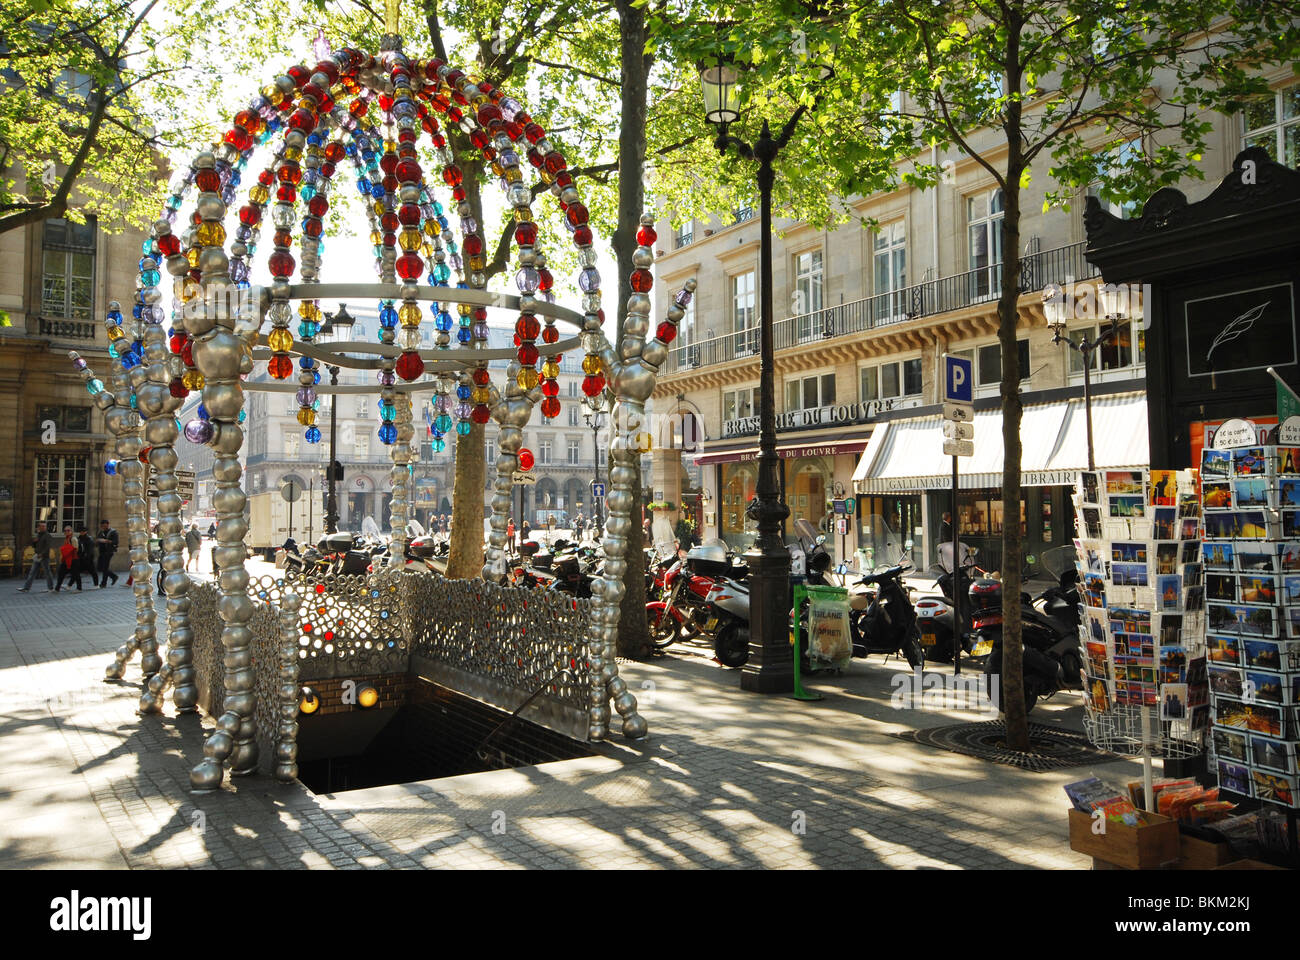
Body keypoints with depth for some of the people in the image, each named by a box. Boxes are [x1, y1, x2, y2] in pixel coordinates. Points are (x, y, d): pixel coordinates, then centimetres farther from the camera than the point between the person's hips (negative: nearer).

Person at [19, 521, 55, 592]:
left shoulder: (47, 535, -7)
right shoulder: (38, 535, 15)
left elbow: (48, 547, -16)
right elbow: (33, 546, 20)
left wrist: (42, 554, -23)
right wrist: (34, 541, -1)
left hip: (44, 557, -7)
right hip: (37, 557, 7)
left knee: (47, 572, -1)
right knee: (32, 572, 6)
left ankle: (50, 588, 7)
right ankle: (26, 588, 7)